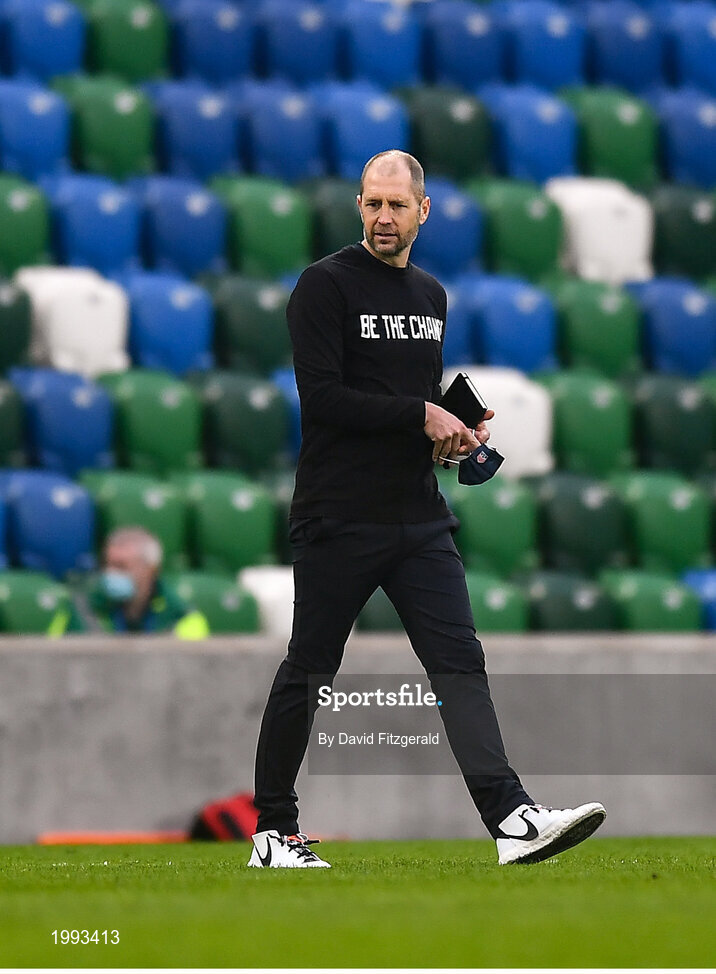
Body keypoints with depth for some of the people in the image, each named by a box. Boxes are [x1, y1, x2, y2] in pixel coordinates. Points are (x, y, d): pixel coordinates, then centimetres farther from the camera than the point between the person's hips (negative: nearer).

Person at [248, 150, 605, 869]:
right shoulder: (326, 285, -6)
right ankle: (271, 832, 16)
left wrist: (458, 429, 6)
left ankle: (511, 818, -18)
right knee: (308, 673, 4)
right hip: (338, 519, -6)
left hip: (419, 518, 6)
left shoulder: (431, 296, 16)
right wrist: (423, 416, -15)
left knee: (460, 660, -7)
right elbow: (322, 396, -16)